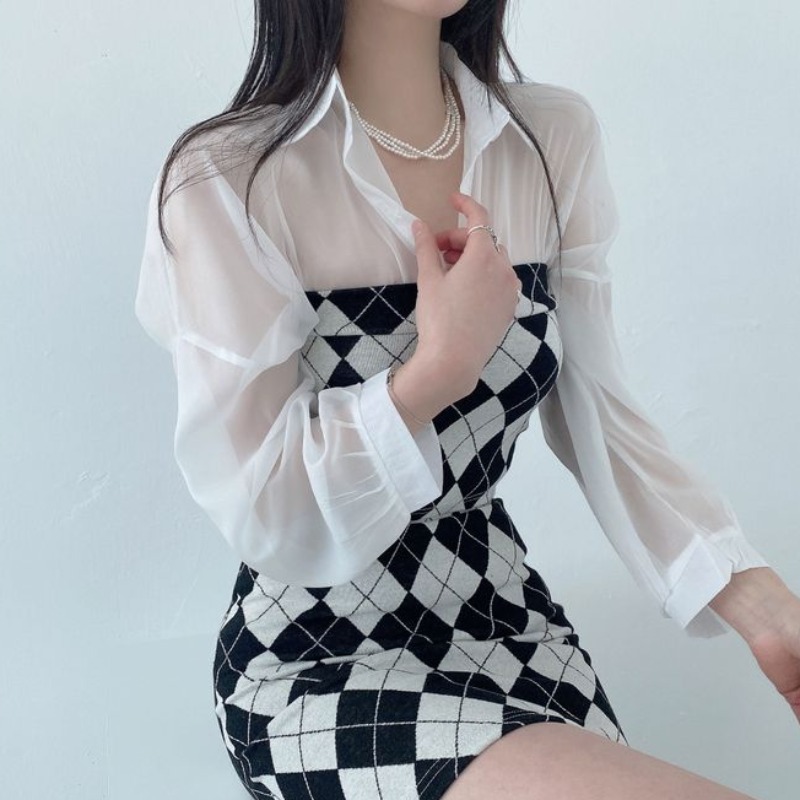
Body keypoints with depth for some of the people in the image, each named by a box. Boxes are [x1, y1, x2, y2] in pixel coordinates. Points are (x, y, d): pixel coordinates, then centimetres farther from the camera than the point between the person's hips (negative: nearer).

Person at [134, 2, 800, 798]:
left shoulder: (555, 138, 0)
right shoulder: (225, 180, -17)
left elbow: (594, 413, 0)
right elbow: (262, 522, -15)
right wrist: (439, 369, -25)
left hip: (506, 613, 5)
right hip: (320, 664, -5)